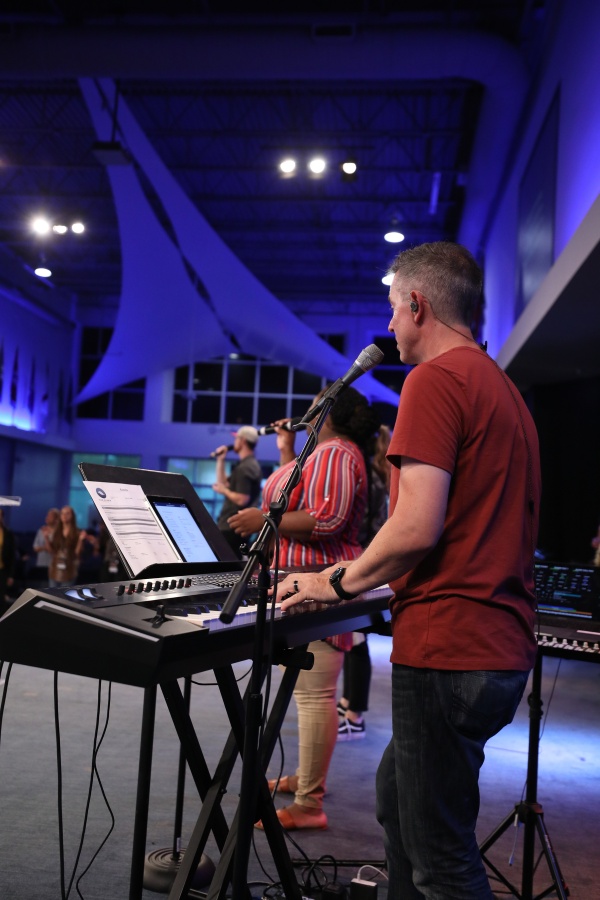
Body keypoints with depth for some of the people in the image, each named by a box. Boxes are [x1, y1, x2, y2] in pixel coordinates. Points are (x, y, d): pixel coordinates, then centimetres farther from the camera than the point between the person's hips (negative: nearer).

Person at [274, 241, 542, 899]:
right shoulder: (503, 388, 17)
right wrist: (362, 574, 20)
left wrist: (338, 583, -5)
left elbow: (417, 527, -21)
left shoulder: (435, 378, -12)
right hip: (503, 645, 10)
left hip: (449, 647, -10)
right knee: (396, 796, 24)